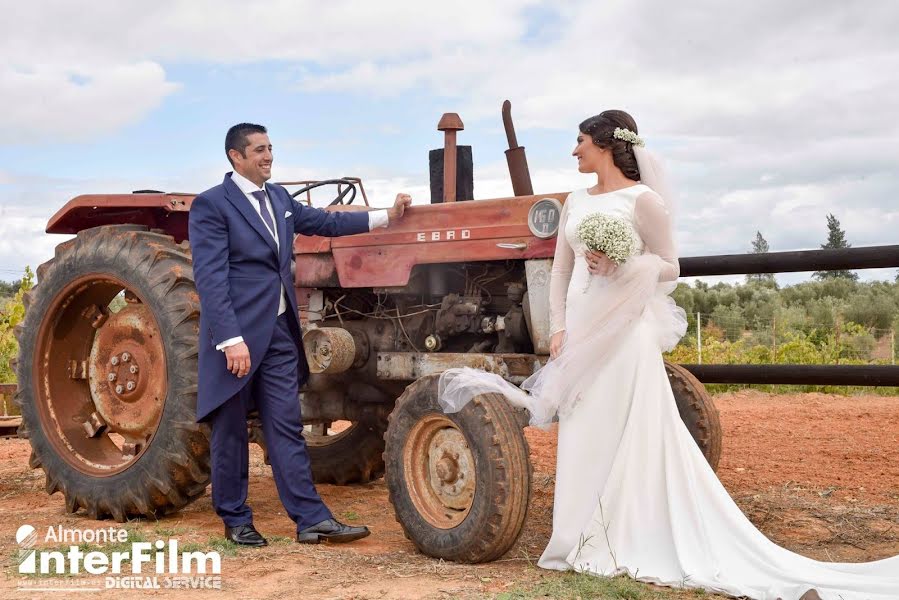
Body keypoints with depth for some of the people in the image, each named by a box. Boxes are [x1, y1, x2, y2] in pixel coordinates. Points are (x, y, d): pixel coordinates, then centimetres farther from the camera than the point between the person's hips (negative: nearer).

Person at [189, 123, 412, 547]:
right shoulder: (211, 205, -10)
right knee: (230, 431, 6)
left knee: (286, 427, 6)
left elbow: (324, 222, 26)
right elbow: (210, 278, -16)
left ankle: (311, 519, 6)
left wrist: (386, 217, 23)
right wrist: (232, 340, -23)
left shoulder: (278, 198, 13)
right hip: (236, 333, -6)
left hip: (279, 332, 6)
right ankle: (235, 520, 19)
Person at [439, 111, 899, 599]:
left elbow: (669, 269, -2)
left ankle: (636, 542, 4)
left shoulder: (642, 199, -6)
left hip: (624, 332, -6)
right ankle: (591, 539, 18)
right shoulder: (575, 202, 13)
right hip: (582, 331, 7)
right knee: (585, 438, 9)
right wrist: (559, 327, 3)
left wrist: (620, 268, -17)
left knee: (629, 437, -4)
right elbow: (560, 269, 13)